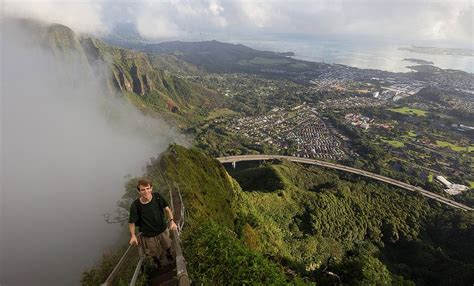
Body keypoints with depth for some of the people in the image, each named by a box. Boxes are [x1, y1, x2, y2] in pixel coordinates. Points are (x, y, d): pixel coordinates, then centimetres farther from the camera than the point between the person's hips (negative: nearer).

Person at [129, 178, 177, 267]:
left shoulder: (157, 197, -20)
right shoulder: (135, 205, -26)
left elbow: (167, 209, -5)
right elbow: (131, 222, -11)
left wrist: (171, 221, -16)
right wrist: (133, 235, -20)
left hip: (163, 230, 3)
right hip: (149, 236, -2)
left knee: (168, 248, 27)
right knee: (158, 256, 17)